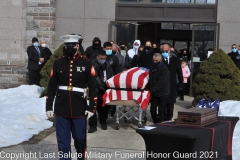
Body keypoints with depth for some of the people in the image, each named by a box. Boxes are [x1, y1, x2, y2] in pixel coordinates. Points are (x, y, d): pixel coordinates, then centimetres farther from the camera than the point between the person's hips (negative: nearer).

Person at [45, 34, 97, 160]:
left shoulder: (86, 63, -1)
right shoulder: (58, 63, 4)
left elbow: (92, 87, -1)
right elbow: (52, 87, 7)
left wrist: (91, 107, -5)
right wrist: (48, 107, 3)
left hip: (79, 109, -1)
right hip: (61, 109, 1)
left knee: (80, 138, 10)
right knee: (62, 140, 6)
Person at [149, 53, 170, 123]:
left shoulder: (164, 69, -13)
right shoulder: (152, 67, 10)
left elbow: (160, 83, -19)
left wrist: (152, 91, -22)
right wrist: (149, 89, 2)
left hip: (162, 93, -6)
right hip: (154, 93, 6)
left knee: (161, 111, -5)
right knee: (152, 110, 5)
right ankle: (155, 123, 18)